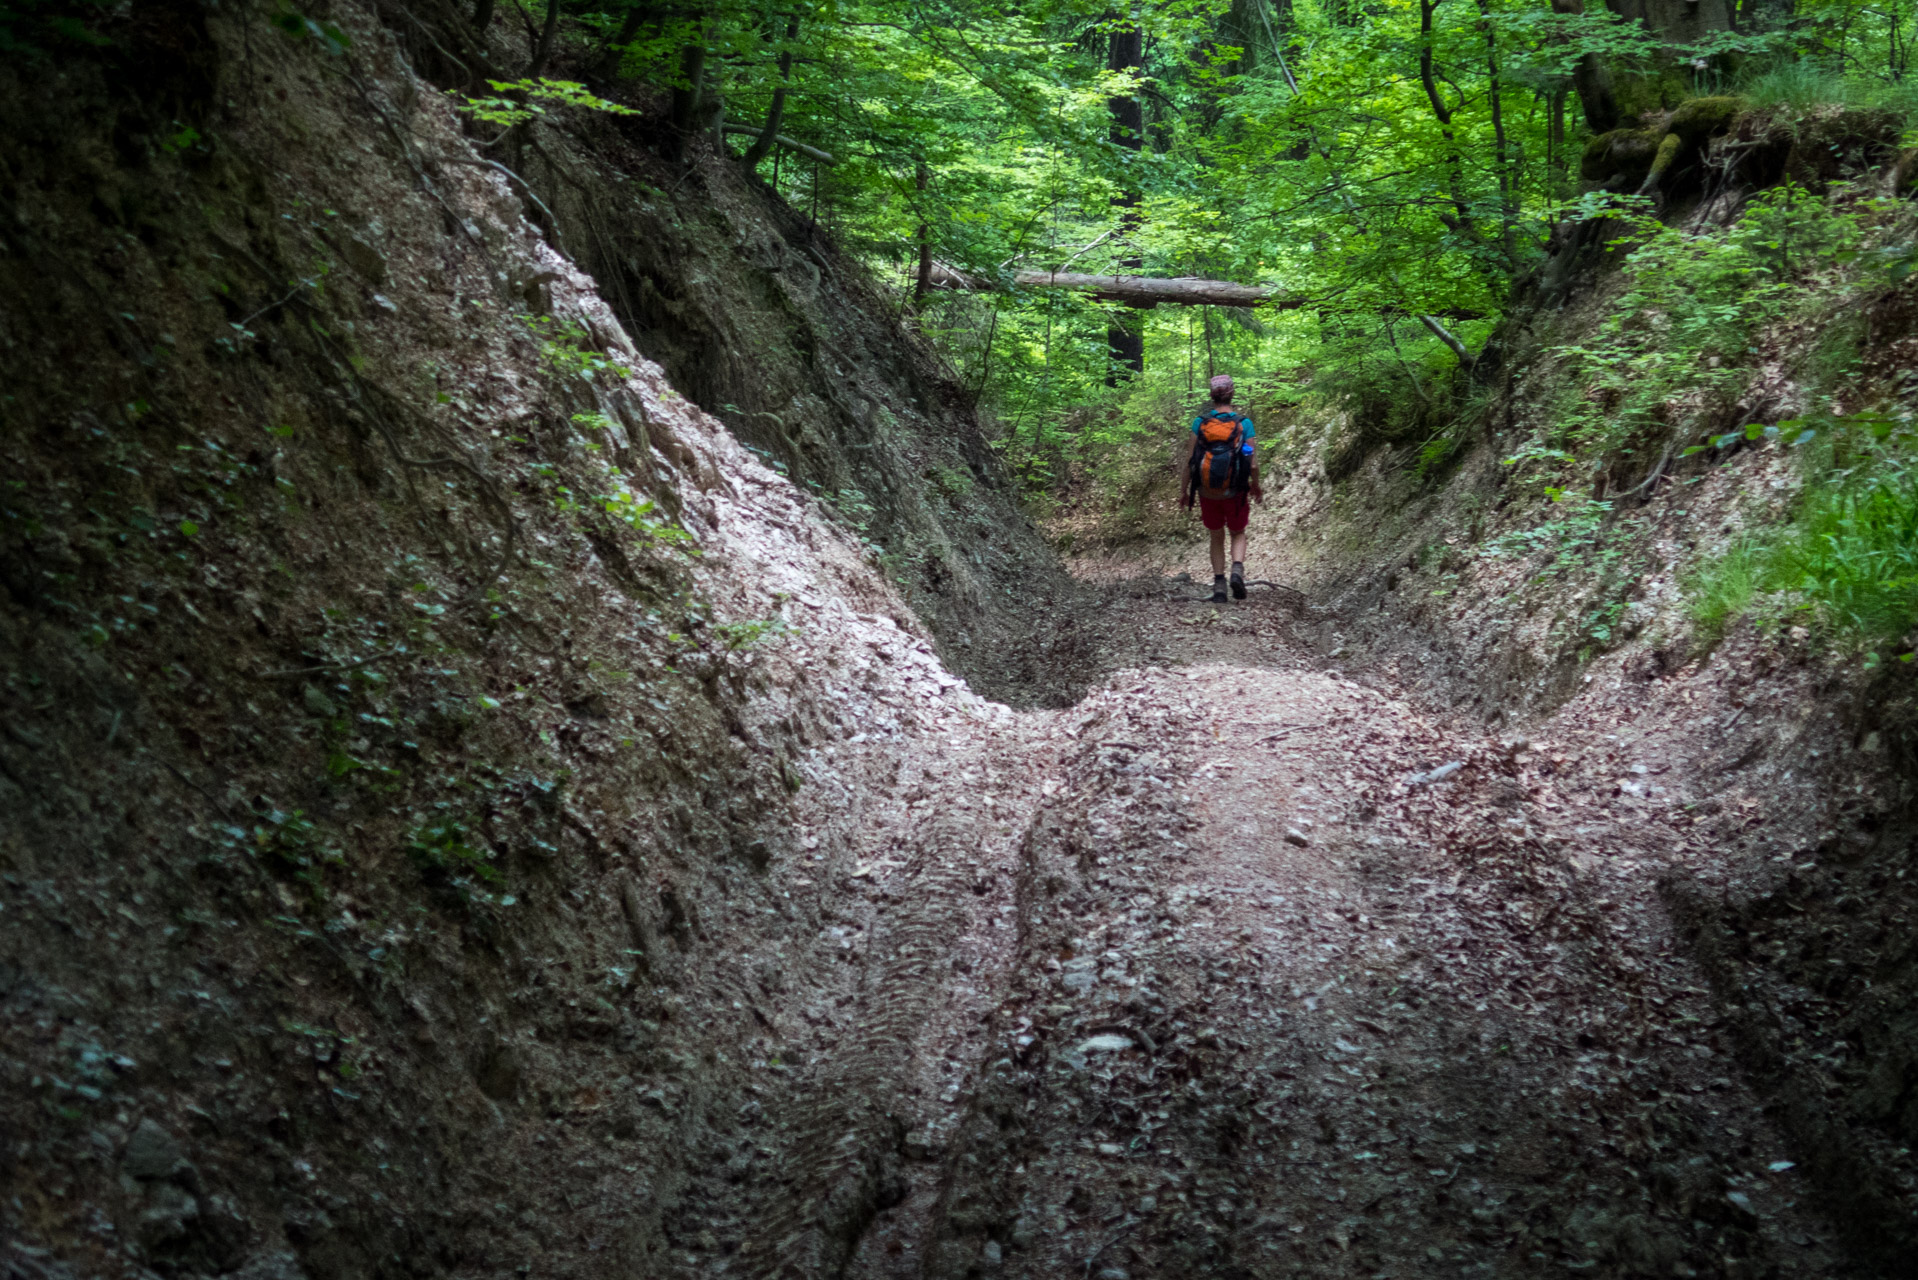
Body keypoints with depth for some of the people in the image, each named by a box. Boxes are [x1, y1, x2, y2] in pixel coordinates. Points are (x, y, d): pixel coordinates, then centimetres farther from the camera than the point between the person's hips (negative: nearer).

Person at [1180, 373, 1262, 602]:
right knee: (1238, 534, 21)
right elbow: (1253, 463, -9)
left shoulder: (1200, 422, -7)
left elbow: (1190, 459, -7)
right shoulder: (1244, 423, -9)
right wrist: (1256, 486, 10)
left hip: (1207, 493, 1)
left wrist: (1184, 490, 3)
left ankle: (1219, 586, 16)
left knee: (1217, 538, 21)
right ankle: (1237, 570, -5)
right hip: (1234, 492, -1)